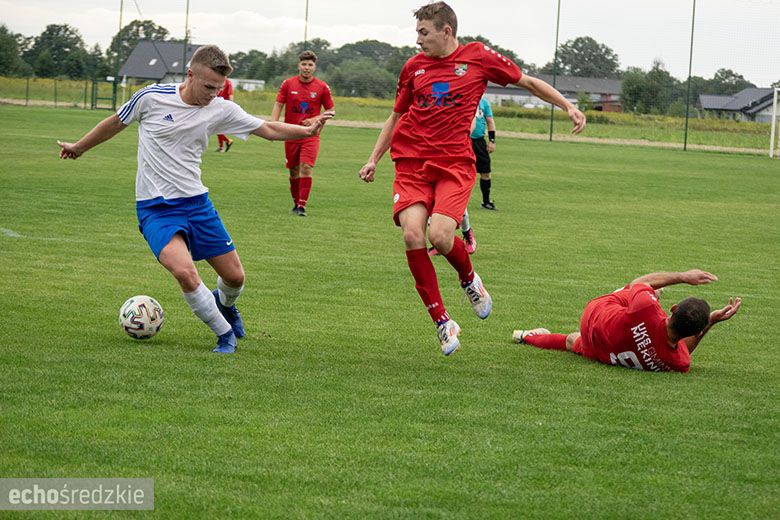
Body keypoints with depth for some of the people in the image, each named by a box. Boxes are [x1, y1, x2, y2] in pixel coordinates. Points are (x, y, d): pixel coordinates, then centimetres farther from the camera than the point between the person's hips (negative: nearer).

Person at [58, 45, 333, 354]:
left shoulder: (221, 110, -2)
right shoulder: (152, 97, -11)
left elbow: (270, 130, 3)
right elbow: (115, 123, 6)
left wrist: (306, 131, -15)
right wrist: (79, 147, 19)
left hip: (196, 201, 4)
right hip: (155, 208, -4)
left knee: (234, 276, 6)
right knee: (184, 271, -27)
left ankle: (224, 303, 45)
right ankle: (225, 334, -6)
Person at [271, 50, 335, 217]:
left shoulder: (322, 87, -1)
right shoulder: (288, 84, 1)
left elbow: (331, 110, 6)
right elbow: (278, 105, 3)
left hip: (311, 134, -2)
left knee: (306, 168, -16)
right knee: (294, 170, 8)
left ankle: (302, 205, -16)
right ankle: (296, 203, 24)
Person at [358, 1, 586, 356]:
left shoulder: (479, 57, 3)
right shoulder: (414, 67, 12)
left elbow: (528, 82, 15)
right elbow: (395, 117, 24)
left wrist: (568, 106, 7)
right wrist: (373, 160, 16)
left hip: (455, 163, -3)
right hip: (411, 162, 3)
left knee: (440, 235, -23)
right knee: (413, 235, -18)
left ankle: (469, 279, 13)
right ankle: (442, 321, -5)